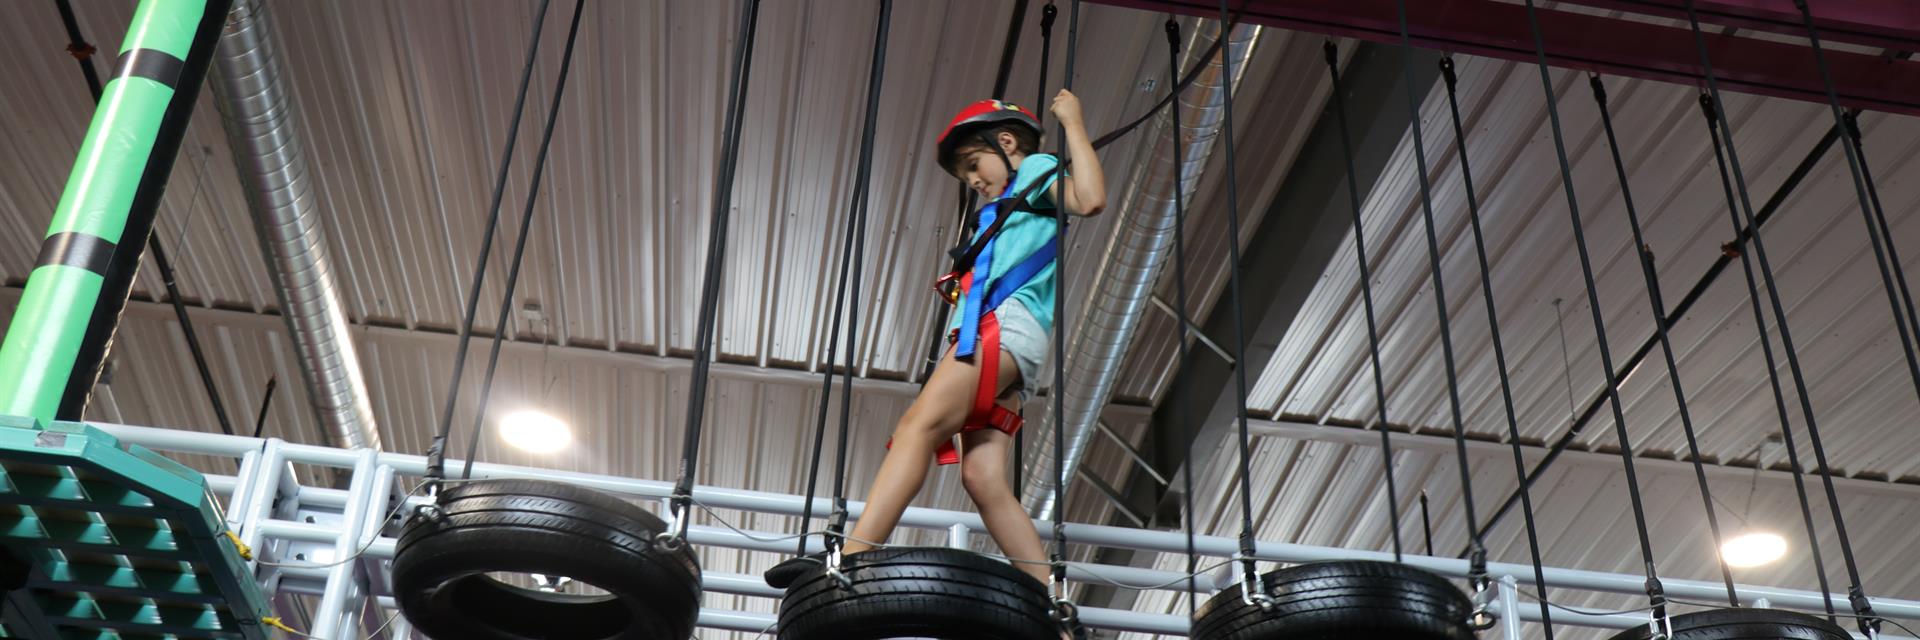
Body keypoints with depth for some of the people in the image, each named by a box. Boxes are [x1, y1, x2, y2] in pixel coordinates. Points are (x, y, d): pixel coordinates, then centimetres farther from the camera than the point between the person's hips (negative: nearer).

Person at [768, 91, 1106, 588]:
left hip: (1007, 323, -9)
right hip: (989, 332, 9)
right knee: (982, 477, -6)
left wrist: (1073, 124, -1)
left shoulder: (1037, 170, 14)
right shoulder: (1005, 212, 38)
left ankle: (852, 556, -35)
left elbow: (1091, 199, -8)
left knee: (918, 426, -22)